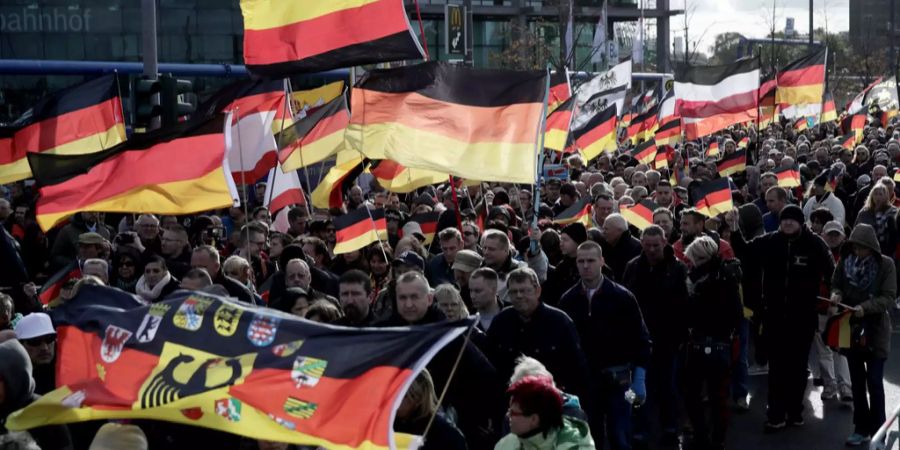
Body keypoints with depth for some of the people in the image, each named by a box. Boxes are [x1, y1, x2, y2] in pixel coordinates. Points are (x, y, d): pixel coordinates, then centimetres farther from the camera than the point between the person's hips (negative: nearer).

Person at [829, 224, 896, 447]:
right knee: (857, 381, 11)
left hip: (875, 330, -4)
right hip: (851, 328, 4)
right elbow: (836, 284, 10)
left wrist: (865, 307, -26)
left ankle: (877, 430, 11)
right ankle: (861, 429, 20)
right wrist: (836, 294, -13)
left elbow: (889, 297, -12)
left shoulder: (886, 264, -10)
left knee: (874, 382, -1)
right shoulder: (845, 261, 0)